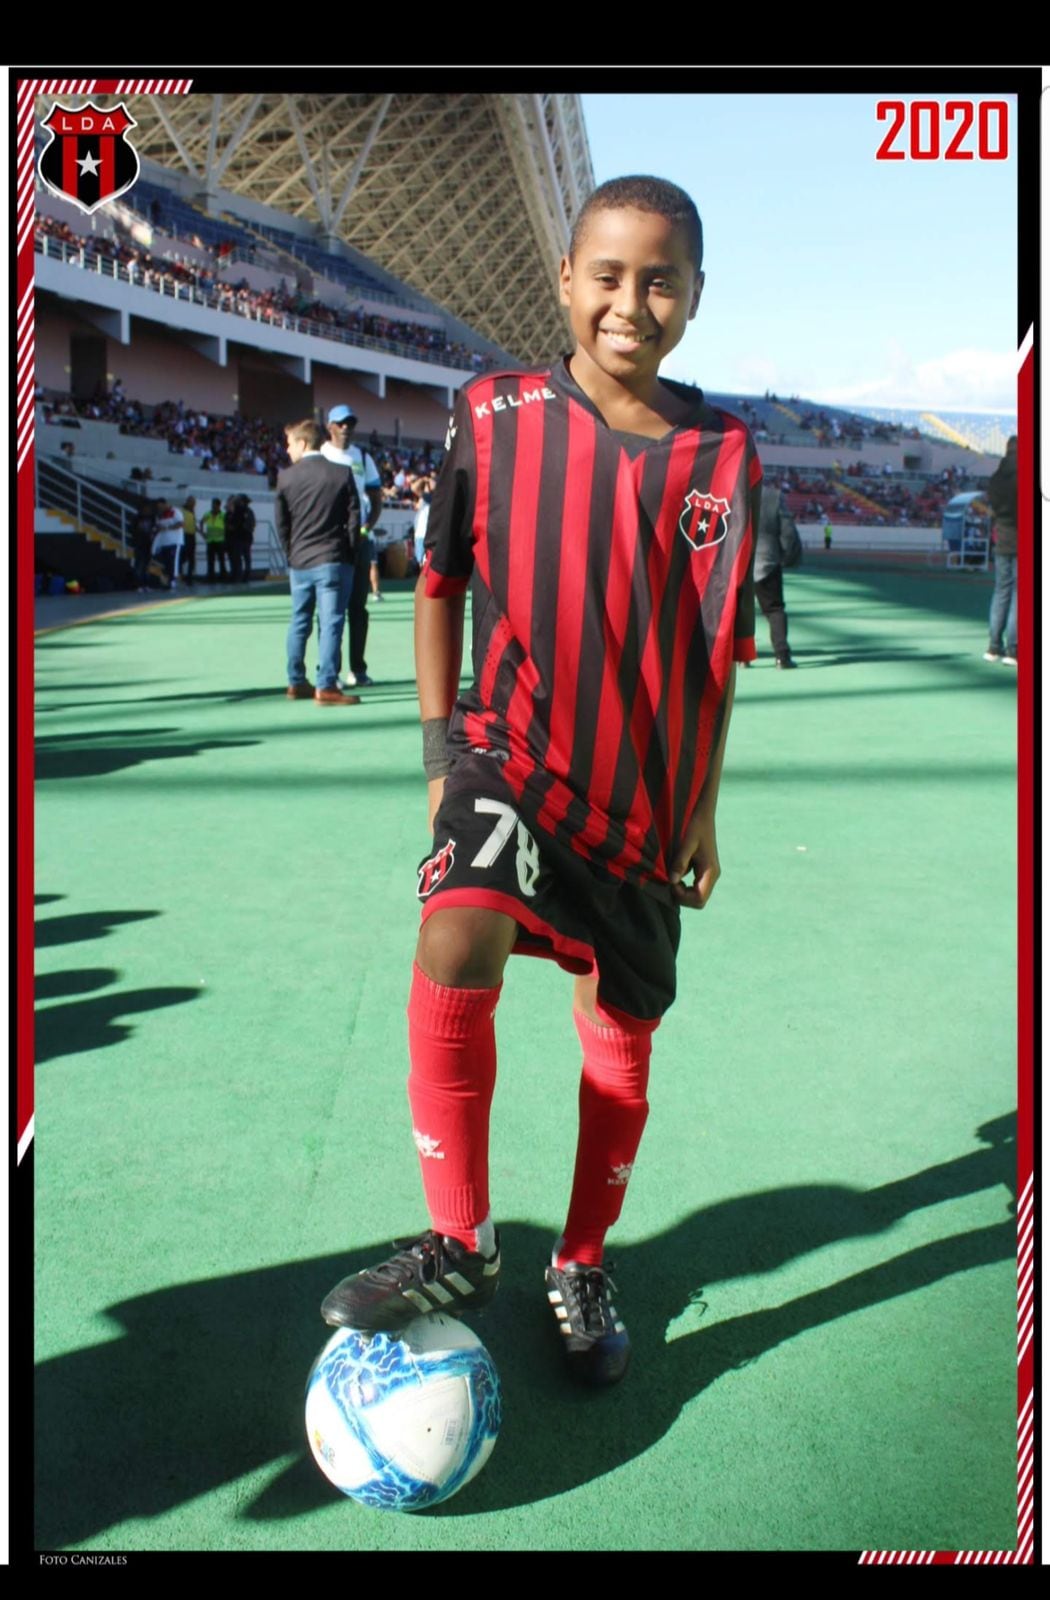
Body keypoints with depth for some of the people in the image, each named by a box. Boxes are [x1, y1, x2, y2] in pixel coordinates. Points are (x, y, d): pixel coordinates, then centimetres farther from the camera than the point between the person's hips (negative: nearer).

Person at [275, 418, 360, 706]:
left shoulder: (286, 476, 0)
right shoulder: (342, 473, -3)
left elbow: (280, 522, 4)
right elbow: (353, 518, -2)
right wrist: (348, 554, 7)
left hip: (299, 562, 3)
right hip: (333, 560, -3)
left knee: (299, 622, 14)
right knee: (331, 623, -3)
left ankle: (296, 683, 20)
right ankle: (326, 687, -8)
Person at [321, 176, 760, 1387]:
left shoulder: (723, 454, 0)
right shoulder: (495, 415, -5)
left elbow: (716, 649, 8)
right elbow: (439, 582, 4)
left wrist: (702, 810, 9)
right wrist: (441, 747, -2)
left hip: (645, 796, 3)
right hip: (514, 754, -2)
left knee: (621, 1042, 10)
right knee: (453, 952, -28)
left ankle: (582, 1271, 34)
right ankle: (459, 1248, -6)